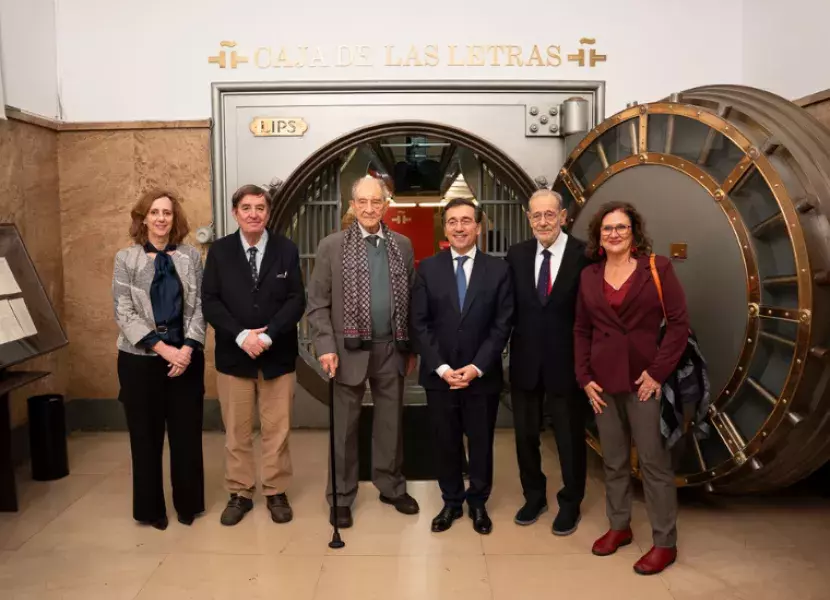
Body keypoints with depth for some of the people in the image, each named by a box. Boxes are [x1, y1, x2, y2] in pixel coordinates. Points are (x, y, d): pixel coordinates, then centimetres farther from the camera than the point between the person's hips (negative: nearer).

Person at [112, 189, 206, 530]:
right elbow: (124, 314, -6)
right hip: (141, 360, -1)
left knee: (187, 434, 7)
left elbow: (199, 307, 2)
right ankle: (150, 508, 24)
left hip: (186, 358, 1)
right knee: (146, 437, 9)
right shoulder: (126, 259, 0)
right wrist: (163, 348, -15)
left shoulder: (191, 256, 4)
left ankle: (188, 504, 24)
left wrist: (188, 348, -12)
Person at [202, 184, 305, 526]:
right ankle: (240, 493, 23)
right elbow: (209, 301, -2)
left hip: (277, 354, 0)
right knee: (236, 431, 9)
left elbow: (296, 300, -4)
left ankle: (276, 493, 21)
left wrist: (267, 335, -16)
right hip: (233, 354, 1)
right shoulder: (219, 251, 3)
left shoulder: (287, 250, 1)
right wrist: (241, 335, -15)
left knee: (276, 429, 7)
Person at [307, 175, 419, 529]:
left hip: (392, 349, 3)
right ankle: (341, 496, 22)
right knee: (344, 426, 8)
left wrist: (412, 348, 7)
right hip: (351, 350, -2)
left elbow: (411, 299, 8)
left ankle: (391, 486, 31)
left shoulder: (403, 245, 6)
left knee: (391, 422, 14)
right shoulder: (332, 246, -2)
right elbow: (317, 304, -3)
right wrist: (326, 347, -12)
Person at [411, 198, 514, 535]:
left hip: (483, 376, 0)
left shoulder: (498, 269, 0)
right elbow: (419, 324, -2)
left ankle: (478, 503, 32)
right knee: (445, 443, 11)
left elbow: (502, 325, -3)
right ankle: (451, 502, 31)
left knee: (481, 443, 12)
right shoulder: (428, 268, 1)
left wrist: (477, 367, -13)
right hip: (439, 376, 1)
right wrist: (441, 368, -11)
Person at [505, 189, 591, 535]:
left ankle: (570, 503, 34)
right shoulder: (516, 255, 2)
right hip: (525, 360, 4)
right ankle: (534, 496, 39)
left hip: (567, 361, -3)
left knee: (570, 437, 13)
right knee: (525, 434, 17)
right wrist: (507, 347, -4)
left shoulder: (585, 255, -10)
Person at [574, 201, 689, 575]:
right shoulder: (589, 276, 7)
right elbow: (581, 331, 10)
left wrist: (658, 372, -12)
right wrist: (584, 377, 2)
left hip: (645, 379, -3)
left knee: (654, 462, 2)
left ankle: (665, 542, 16)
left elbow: (679, 323, -6)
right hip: (603, 381, 4)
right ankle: (619, 526, 30)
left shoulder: (658, 267, -3)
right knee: (613, 460, 14)